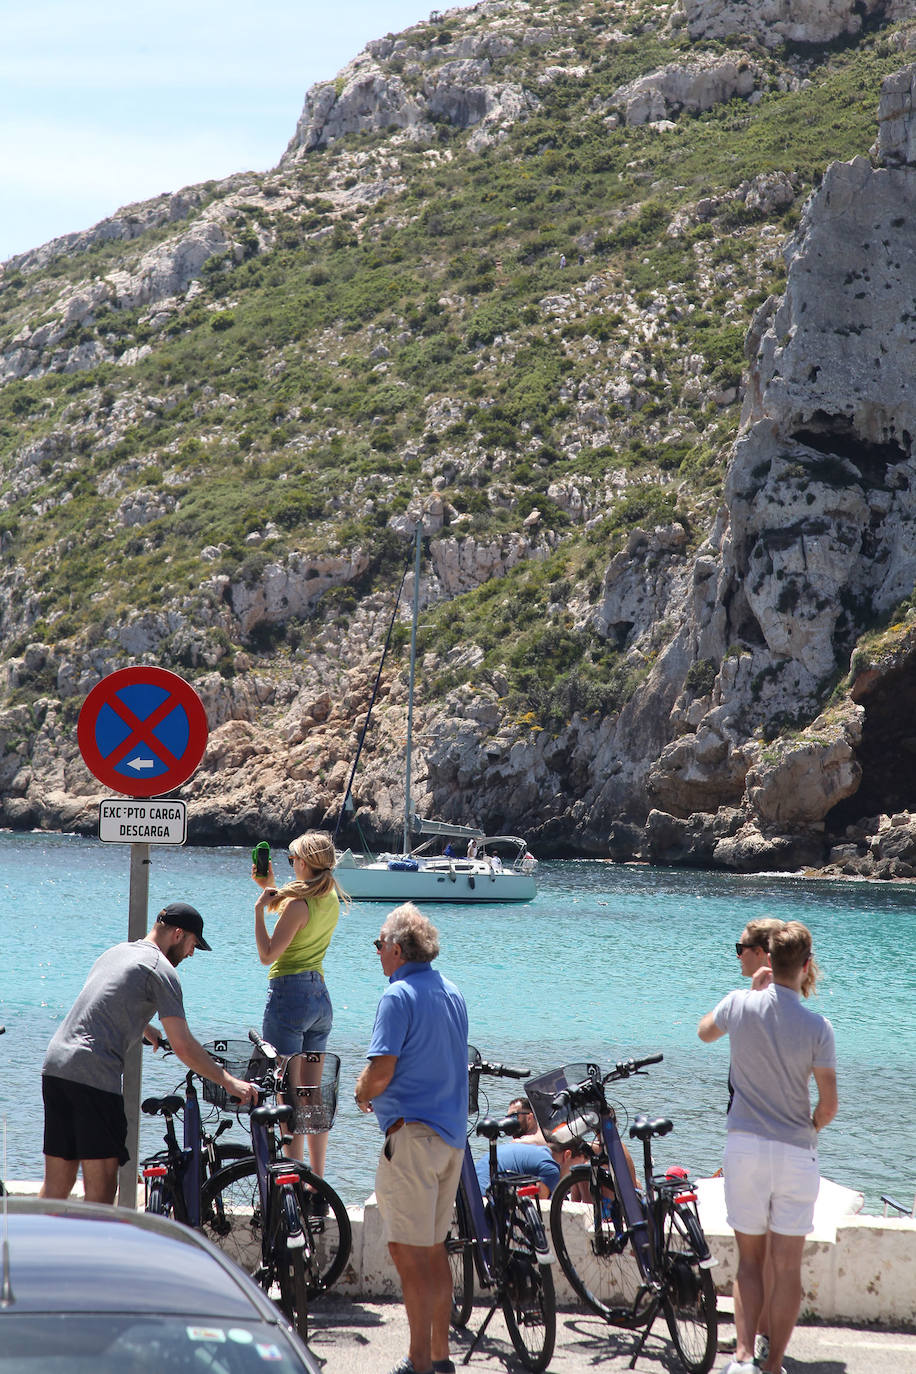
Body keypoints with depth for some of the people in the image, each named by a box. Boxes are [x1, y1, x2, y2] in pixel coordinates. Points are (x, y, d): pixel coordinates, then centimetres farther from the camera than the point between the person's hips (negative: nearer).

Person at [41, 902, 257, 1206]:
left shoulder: (116, 951, 23)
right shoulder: (161, 969, -3)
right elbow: (182, 1046, -9)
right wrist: (229, 1082, -3)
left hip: (54, 1065, 8)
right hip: (95, 1076, -8)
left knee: (56, 1185, 12)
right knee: (100, 1190, -6)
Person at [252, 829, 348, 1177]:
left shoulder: (298, 903, -17)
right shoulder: (331, 899, 8)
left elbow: (268, 954, -16)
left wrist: (259, 908, -10)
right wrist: (271, 888, 16)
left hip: (290, 993, -8)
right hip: (320, 995, 8)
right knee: (313, 1094, 12)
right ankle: (317, 1179, 14)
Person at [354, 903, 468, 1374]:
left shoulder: (399, 995, -13)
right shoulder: (452, 993, 14)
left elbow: (381, 1072, -19)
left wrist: (362, 1093, 2)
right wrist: (376, 1090, 20)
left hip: (412, 1133, -9)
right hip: (452, 1135, 9)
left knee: (408, 1248, -6)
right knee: (434, 1247, 15)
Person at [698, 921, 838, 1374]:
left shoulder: (740, 1005, -6)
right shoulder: (817, 1026, -11)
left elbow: (704, 1032, 19)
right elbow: (828, 1104, -9)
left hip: (745, 1147, 2)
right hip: (796, 1151, -2)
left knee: (749, 1260, 11)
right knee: (788, 1267, 7)